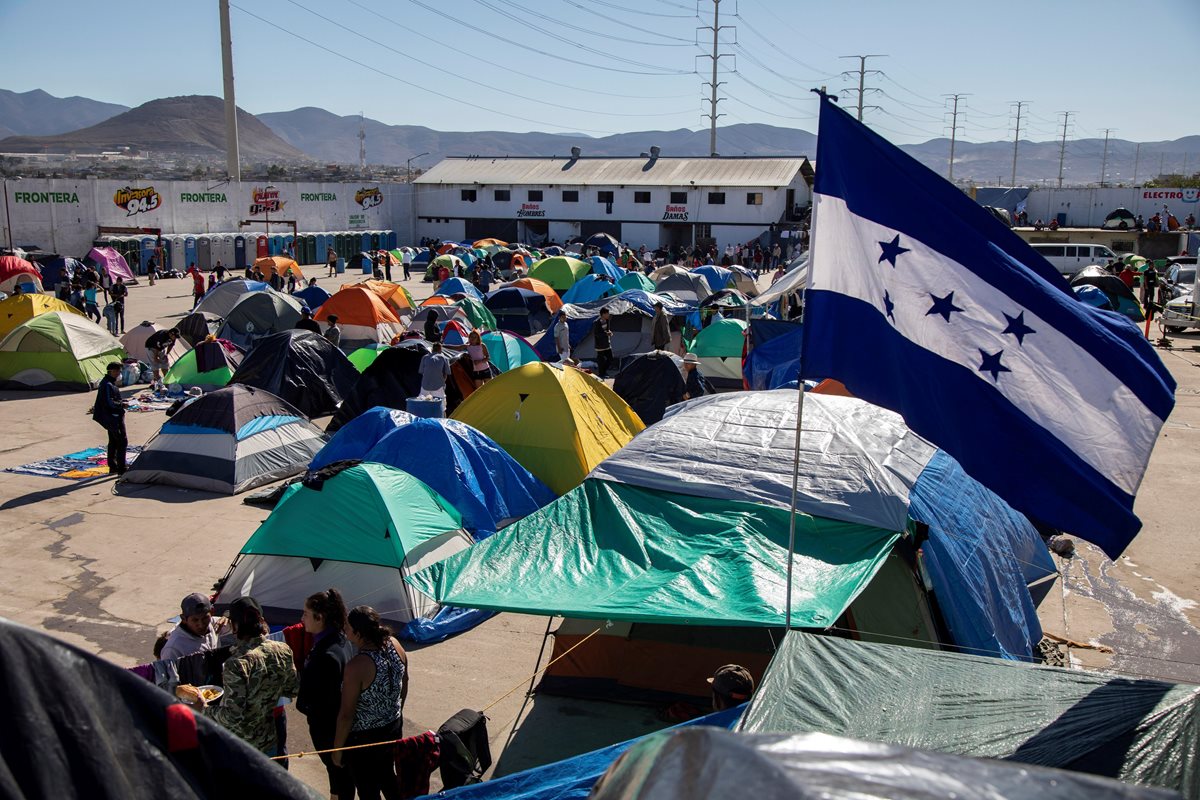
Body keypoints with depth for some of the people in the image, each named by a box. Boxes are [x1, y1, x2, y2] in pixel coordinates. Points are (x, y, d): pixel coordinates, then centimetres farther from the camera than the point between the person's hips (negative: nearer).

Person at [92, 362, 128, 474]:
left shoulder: (106, 382, 13)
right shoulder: (108, 385, -20)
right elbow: (110, 403, -24)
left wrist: (121, 402, 11)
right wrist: (122, 404, -14)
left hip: (110, 417, 11)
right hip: (114, 417, -11)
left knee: (113, 441, 17)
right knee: (122, 441, -8)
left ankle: (112, 467, 25)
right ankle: (121, 469, -7)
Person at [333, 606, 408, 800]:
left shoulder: (356, 666, -32)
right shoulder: (395, 644, -12)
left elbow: (346, 714, -22)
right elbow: (404, 683, 5)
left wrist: (337, 748, -8)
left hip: (364, 737, -6)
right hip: (393, 726, 6)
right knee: (387, 776, 28)